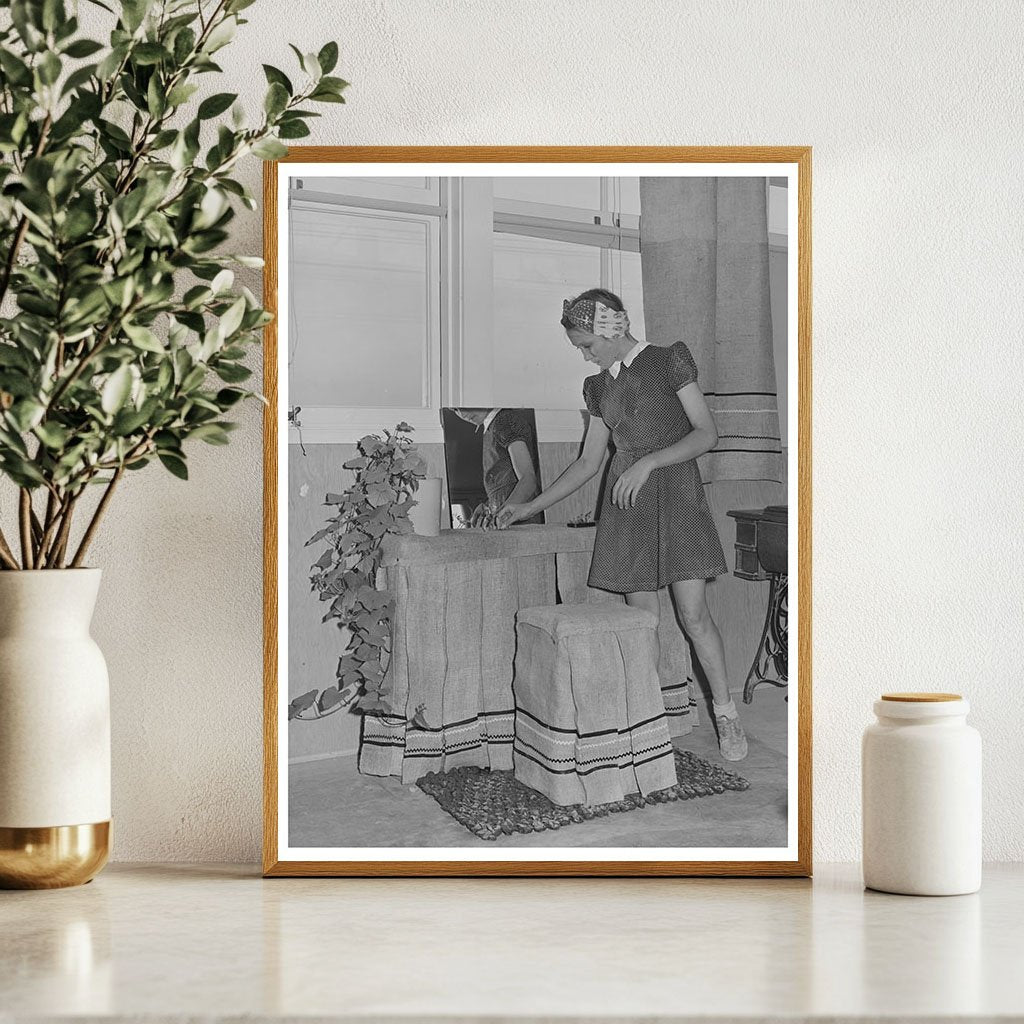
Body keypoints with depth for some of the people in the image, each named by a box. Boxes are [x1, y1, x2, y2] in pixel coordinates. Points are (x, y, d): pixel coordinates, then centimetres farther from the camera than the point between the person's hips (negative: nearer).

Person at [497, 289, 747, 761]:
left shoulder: (668, 362, -1)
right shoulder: (600, 386, 15)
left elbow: (707, 433, -6)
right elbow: (589, 461, 20)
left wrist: (649, 461, -17)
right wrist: (532, 506, 18)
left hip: (674, 494, -5)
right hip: (627, 505, 5)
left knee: (694, 613, -10)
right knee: (641, 618, 0)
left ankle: (726, 714, 3)